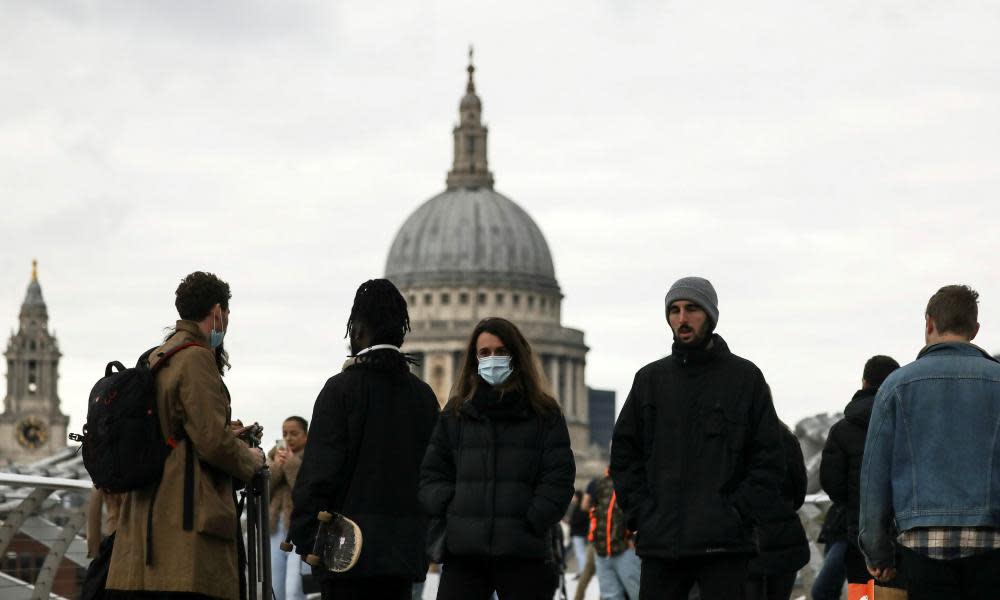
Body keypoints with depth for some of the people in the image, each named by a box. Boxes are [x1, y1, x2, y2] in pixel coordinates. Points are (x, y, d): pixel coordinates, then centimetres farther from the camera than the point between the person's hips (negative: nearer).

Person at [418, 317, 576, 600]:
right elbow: (432, 472, 14)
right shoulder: (456, 414, 14)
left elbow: (559, 479, 1)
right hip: (463, 551, 1)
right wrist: (447, 510, -2)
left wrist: (531, 521, -9)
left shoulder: (545, 415, 8)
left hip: (523, 554, -1)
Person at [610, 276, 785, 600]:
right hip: (660, 543, 3)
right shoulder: (650, 379, 12)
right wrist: (641, 511, 0)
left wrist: (737, 511, -9)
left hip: (724, 544, -3)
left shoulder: (745, 377, 4)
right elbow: (624, 452, 13)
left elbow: (769, 458, 2)